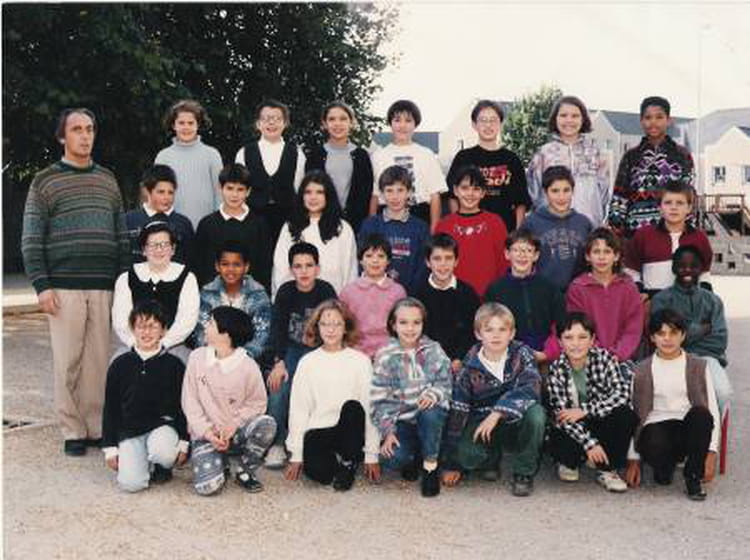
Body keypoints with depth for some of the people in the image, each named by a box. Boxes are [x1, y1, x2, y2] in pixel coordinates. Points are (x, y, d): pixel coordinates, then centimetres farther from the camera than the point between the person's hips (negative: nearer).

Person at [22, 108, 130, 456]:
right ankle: (72, 431, 7)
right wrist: (41, 286, -8)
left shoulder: (107, 180, 16)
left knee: (98, 359, 2)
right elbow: (31, 239, 0)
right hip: (64, 287, -3)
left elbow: (121, 235, 17)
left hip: (103, 287, 3)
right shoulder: (45, 182, 5)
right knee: (68, 361, -2)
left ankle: (96, 427, 11)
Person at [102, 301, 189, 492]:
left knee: (163, 451, -37)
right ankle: (146, 464, 14)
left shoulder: (174, 365, 1)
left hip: (163, 425, -1)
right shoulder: (120, 365, 4)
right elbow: (110, 408, 8)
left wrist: (183, 442, -1)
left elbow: (183, 407, 5)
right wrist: (110, 448, 5)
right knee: (130, 483, -22)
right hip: (129, 431, 1)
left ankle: (161, 467, 1)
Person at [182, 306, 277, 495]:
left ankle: (245, 471, -5)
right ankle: (221, 463, 15)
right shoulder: (197, 357, -5)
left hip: (236, 431, 0)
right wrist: (207, 432, -13)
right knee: (207, 486, -23)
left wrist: (234, 426, -18)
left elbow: (257, 403, -3)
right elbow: (189, 401, -3)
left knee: (267, 423, -31)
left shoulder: (248, 366, -10)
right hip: (206, 433, 0)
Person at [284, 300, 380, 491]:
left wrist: (372, 454, -5)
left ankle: (348, 464, -8)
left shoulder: (360, 361, 3)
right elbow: (298, 409, 5)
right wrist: (296, 455, 0)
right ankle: (334, 460, 8)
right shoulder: (308, 362, 6)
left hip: (349, 431, 1)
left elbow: (370, 408, -1)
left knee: (353, 407, -32)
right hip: (318, 431, 0)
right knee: (317, 472, -30)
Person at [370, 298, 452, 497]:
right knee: (393, 459, -30)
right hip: (401, 420, -1)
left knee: (430, 413, -37)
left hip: (431, 418, 1)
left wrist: (433, 393, -24)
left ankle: (430, 467, -11)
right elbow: (379, 400, -3)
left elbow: (445, 382, -1)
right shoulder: (385, 356, -3)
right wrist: (387, 432, -13)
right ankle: (413, 459, 9)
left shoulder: (433, 350, 2)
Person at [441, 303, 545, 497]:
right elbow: (457, 411, -6)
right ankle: (492, 458, 9)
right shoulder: (470, 367, -9)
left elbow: (530, 388, -27)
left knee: (536, 412, -33)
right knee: (467, 454, -30)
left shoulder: (521, 354, -10)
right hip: (481, 423, 0)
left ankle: (524, 472, -10)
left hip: (517, 422, 0)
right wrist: (451, 465, -7)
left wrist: (497, 413, -38)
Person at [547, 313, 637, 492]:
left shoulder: (604, 358, -11)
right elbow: (561, 414, -17)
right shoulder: (556, 369, -12)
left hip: (604, 425, 1)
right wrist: (589, 443, -27)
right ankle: (569, 462, 9)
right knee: (557, 442, -32)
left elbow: (622, 393, -22)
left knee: (627, 416, -28)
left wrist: (584, 410, -26)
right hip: (574, 430, -1)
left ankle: (607, 470, -7)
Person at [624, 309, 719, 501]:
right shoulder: (642, 371, 7)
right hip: (656, 430, -1)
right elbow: (633, 414, 5)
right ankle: (665, 467, 3)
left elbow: (712, 410, 1)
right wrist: (633, 459, 0)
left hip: (689, 431, 1)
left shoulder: (698, 367, 7)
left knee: (701, 414, -33)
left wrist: (711, 452, -10)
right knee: (656, 445, -37)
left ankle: (693, 476, -13)